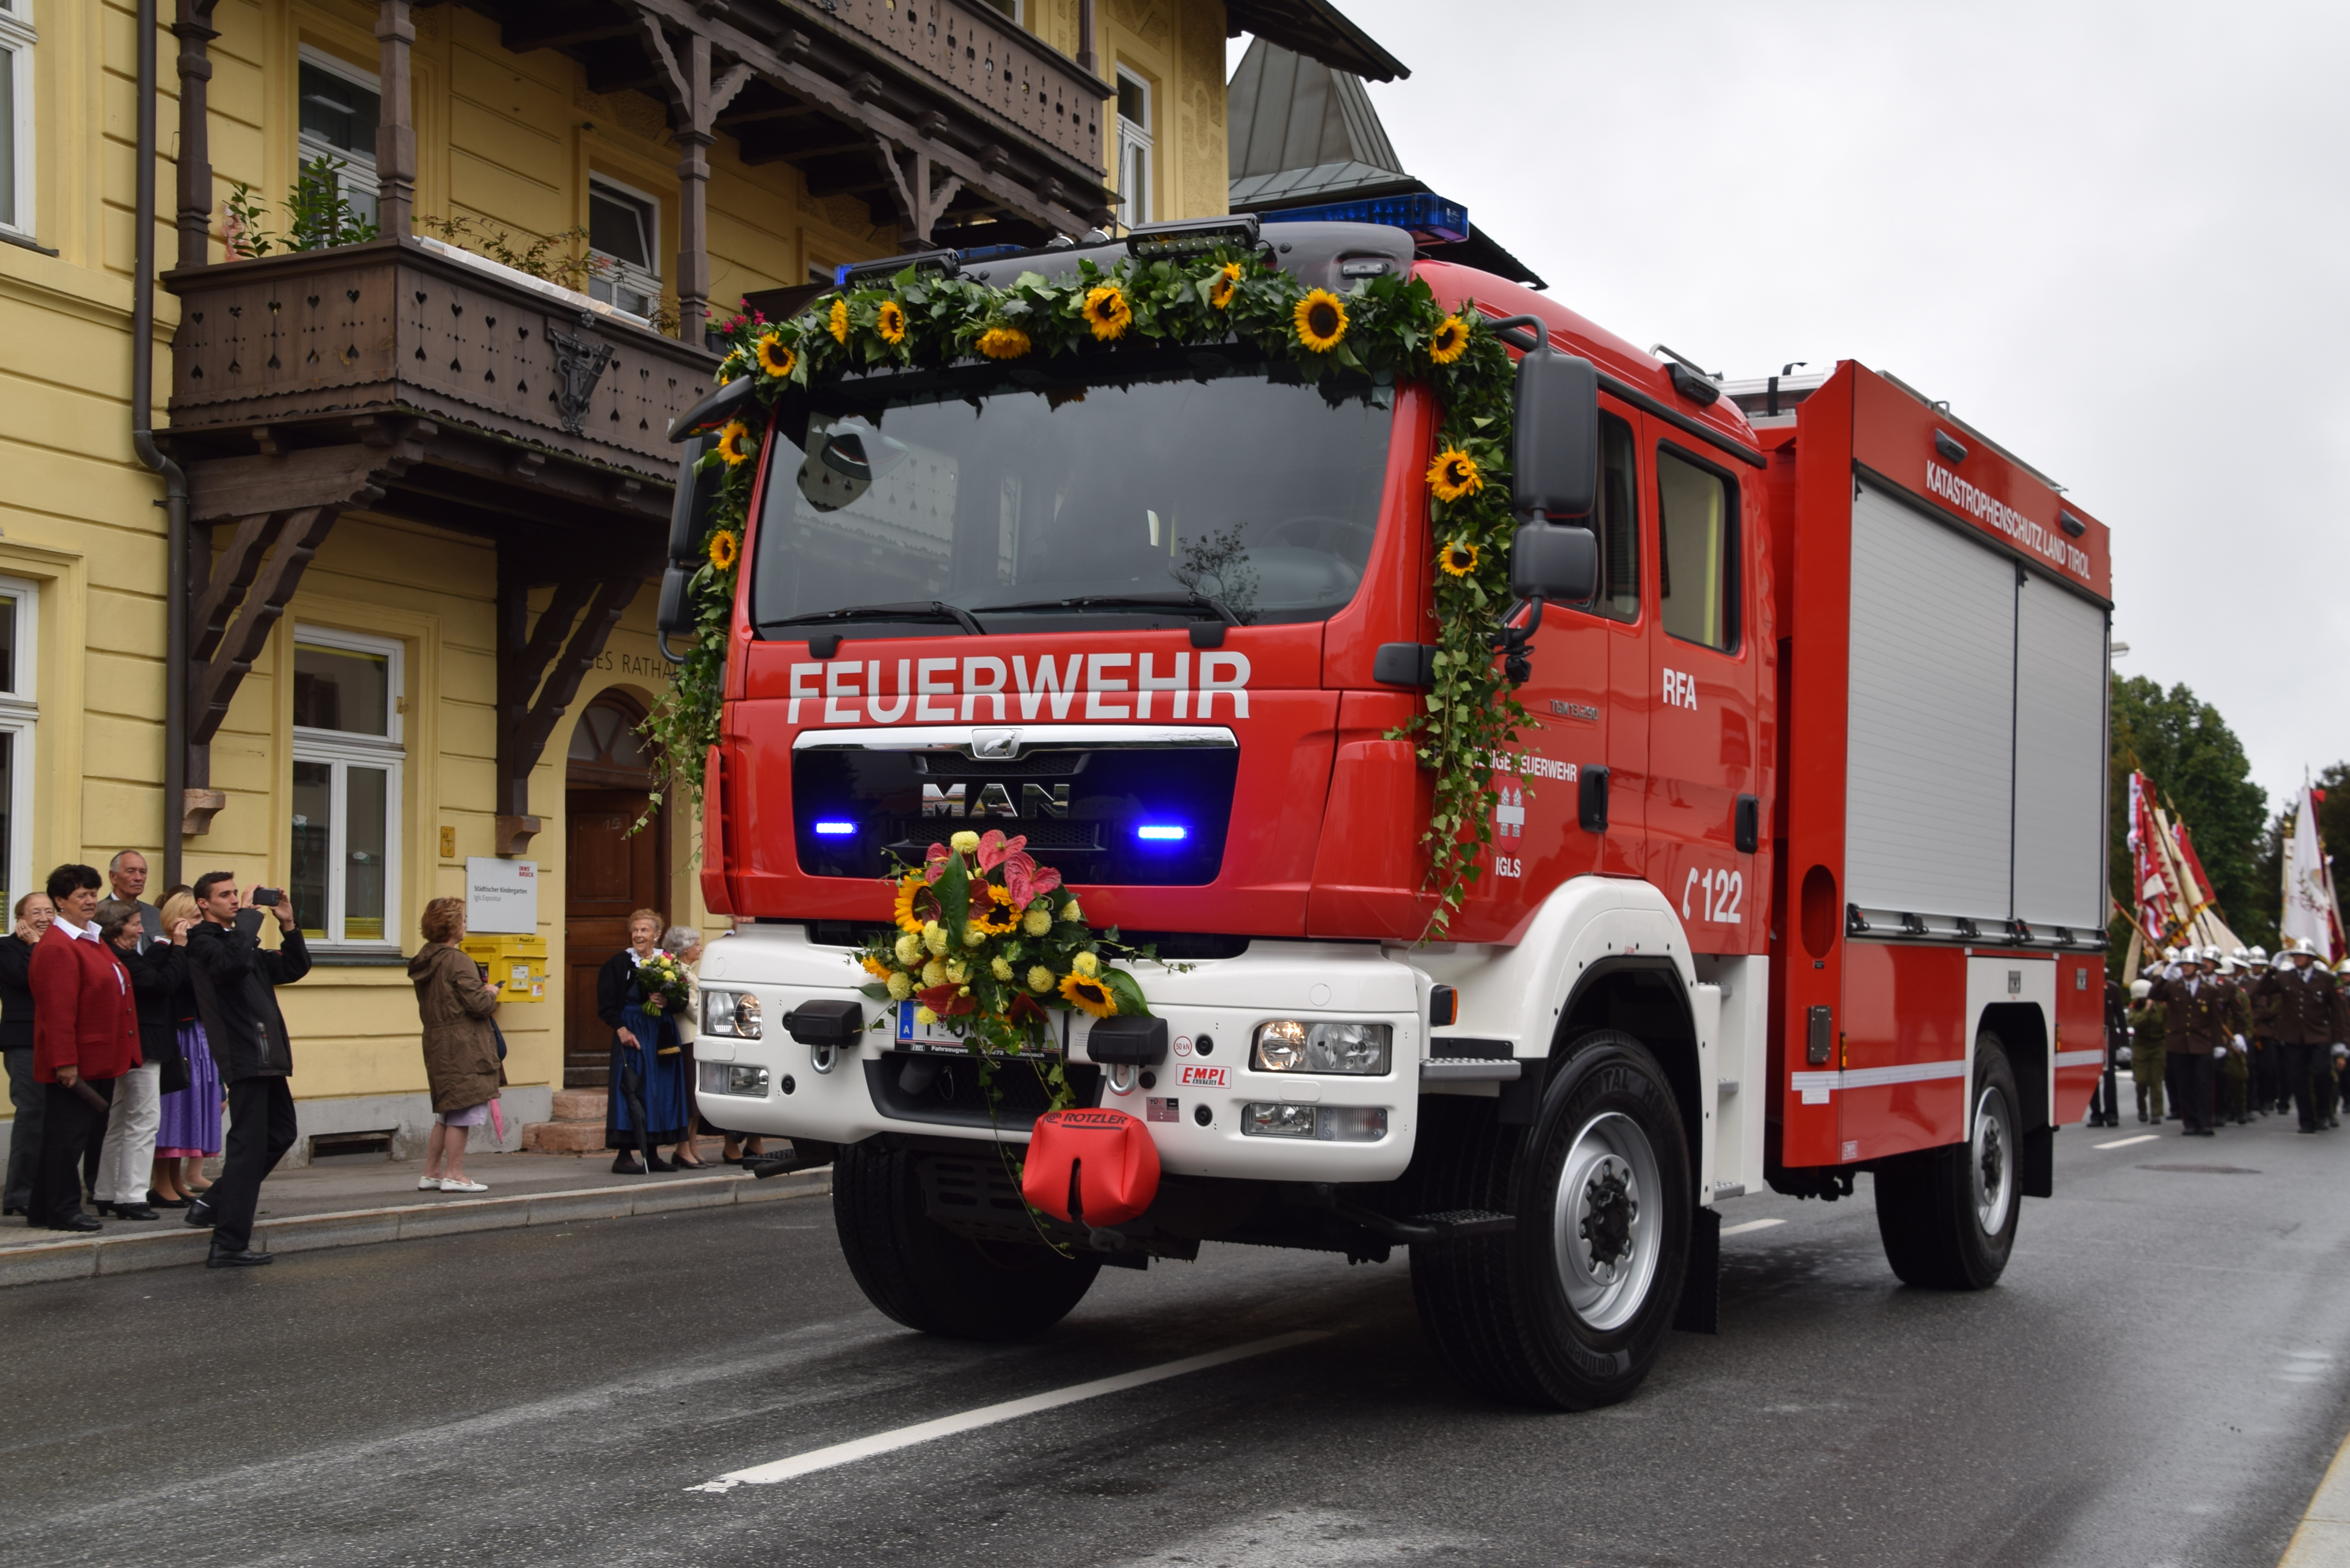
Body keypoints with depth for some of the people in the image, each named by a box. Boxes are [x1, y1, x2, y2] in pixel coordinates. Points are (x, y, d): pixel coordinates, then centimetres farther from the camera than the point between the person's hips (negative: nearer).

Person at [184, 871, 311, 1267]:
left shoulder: (240, 940, 21)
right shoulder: (204, 942, -7)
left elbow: (294, 969, 17)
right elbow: (232, 963, -30)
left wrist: (288, 925, 6)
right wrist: (249, 918, -19)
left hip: (266, 1056, 10)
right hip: (244, 1055, -10)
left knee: (280, 1134, 19)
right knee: (249, 1145, -9)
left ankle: (213, 1205, 26)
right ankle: (229, 1245, -5)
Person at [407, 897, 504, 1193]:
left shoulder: (424, 961, 12)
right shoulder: (457, 961, -16)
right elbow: (479, 1004, -20)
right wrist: (491, 993, 3)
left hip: (437, 1044, 9)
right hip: (463, 1047, -9)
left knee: (448, 1114, 16)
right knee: (464, 1111, -3)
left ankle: (431, 1173, 19)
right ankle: (454, 1175, 1)